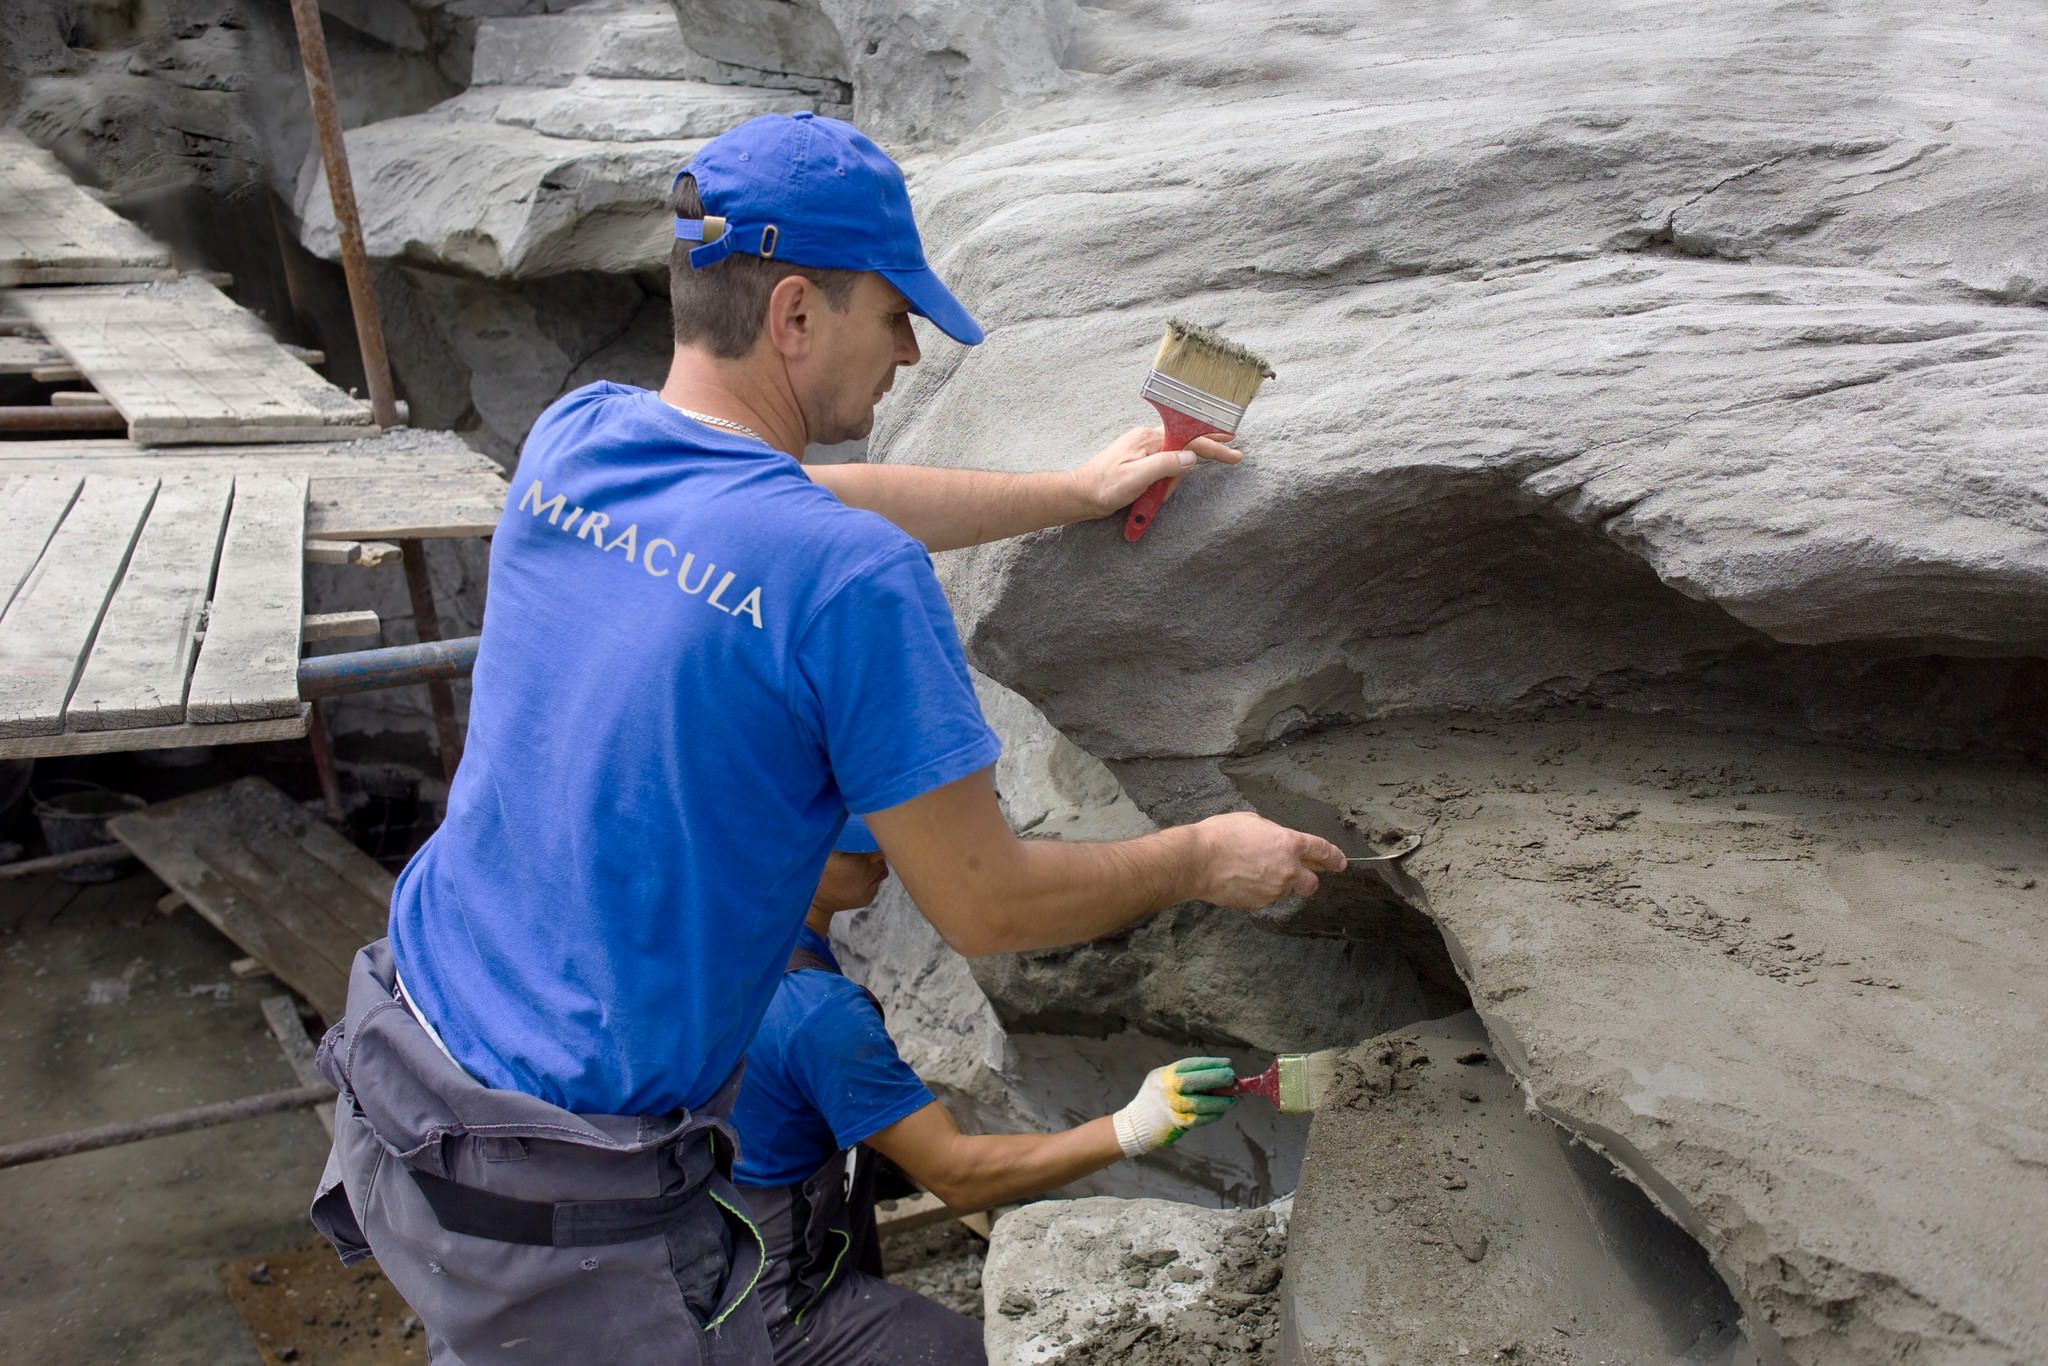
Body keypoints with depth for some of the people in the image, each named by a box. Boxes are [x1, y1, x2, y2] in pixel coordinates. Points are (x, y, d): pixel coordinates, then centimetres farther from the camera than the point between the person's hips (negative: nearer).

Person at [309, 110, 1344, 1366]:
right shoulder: (853, 581, -26)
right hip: (561, 1214, -7)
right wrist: (1204, 860, 1)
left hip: (395, 1076, 7)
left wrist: (1077, 492, 19)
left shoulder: (574, 439, -4)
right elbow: (985, 905, -17)